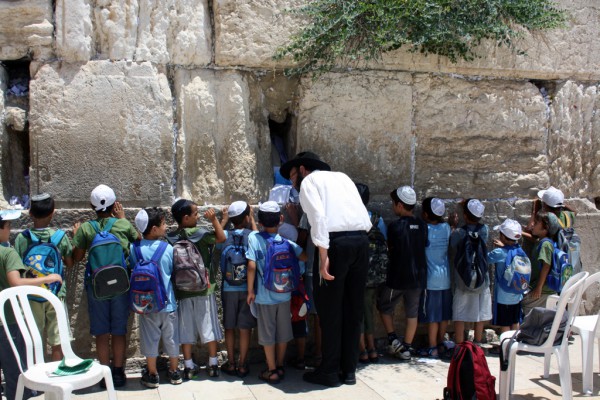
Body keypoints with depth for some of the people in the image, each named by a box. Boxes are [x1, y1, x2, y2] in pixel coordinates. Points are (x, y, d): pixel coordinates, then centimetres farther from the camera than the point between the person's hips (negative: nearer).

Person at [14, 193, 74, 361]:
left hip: (32, 295, 1)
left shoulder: (21, 238, -6)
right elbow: (70, 264, 2)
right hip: (56, 295, -1)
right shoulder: (60, 236, -6)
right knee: (57, 344, 7)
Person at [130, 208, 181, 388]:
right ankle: (174, 372, 27)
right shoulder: (168, 248, -13)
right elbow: (173, 272, -1)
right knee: (171, 338, 15)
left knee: (150, 339, 12)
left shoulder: (134, 249, -10)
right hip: (168, 303, 0)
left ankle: (152, 375, 22)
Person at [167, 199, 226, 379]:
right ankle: (213, 365, 16)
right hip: (204, 289, -3)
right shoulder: (199, 234, -14)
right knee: (209, 326, 9)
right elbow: (221, 238, -8)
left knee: (186, 328, 10)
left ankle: (189, 367, 15)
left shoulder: (170, 238, -3)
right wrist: (214, 219, -5)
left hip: (181, 290, 3)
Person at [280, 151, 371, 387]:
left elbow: (318, 216, -11)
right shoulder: (342, 177, 27)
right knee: (353, 308, 13)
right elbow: (366, 218, 18)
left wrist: (323, 255, -16)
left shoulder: (309, 181, 7)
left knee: (330, 309, 5)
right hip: (361, 241, 6)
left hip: (336, 243, -6)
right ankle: (349, 370, 22)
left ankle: (330, 372, 13)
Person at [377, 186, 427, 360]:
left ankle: (393, 340, 8)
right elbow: (425, 245, 8)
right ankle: (406, 348, 14)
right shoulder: (422, 226, 0)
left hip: (397, 277, -4)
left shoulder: (395, 226, -14)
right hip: (418, 277, 5)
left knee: (384, 307, 15)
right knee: (412, 312, 12)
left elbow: (390, 247, -3)